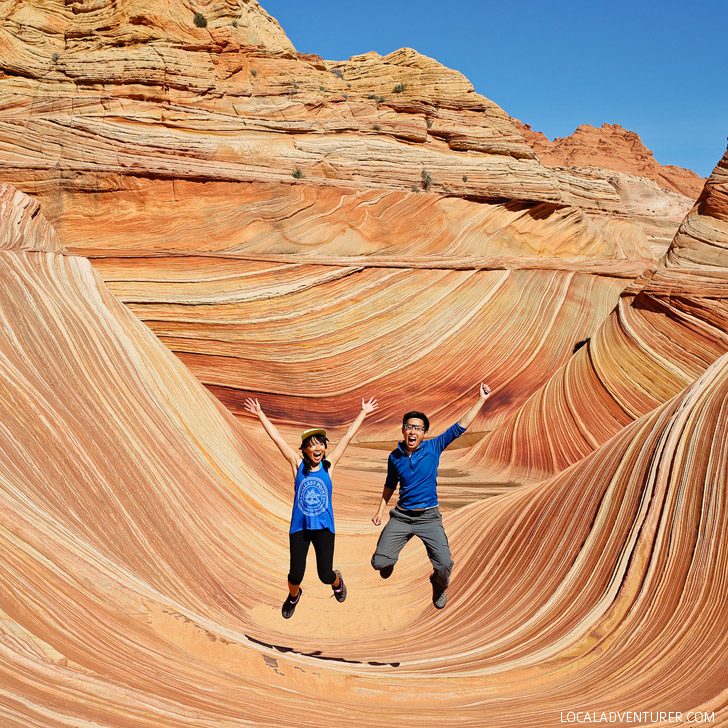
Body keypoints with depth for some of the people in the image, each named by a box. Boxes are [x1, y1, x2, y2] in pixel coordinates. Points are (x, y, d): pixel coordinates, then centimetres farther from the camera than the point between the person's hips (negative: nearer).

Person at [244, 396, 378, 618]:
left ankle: (336, 580, 38)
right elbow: (276, 437, -3)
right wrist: (260, 414, -3)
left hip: (323, 527, 0)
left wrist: (363, 413, 9)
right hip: (299, 527, 0)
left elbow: (348, 436, 4)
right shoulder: (298, 464, -2)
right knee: (296, 575, -2)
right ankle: (293, 596, 35)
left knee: (325, 575, -1)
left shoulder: (328, 465, 0)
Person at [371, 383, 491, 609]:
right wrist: (380, 511, 14)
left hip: (429, 516, -2)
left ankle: (439, 585, 25)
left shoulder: (433, 448, -5)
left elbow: (459, 427, -8)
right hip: (401, 516, 2)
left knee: (444, 565, -15)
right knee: (379, 562, -6)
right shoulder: (395, 457, 2)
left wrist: (481, 400, -11)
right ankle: (389, 562, 35)